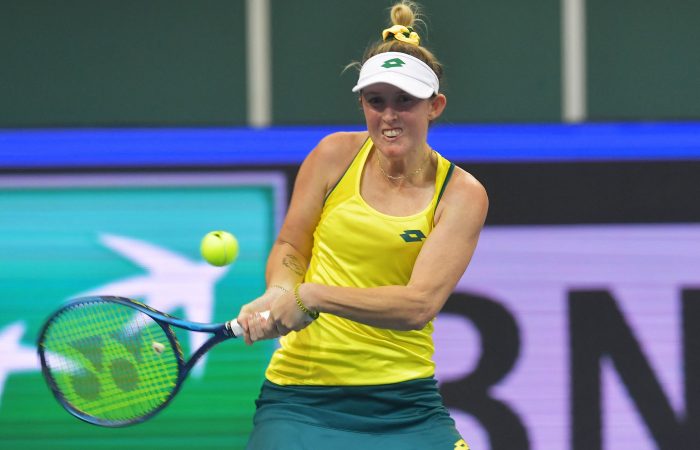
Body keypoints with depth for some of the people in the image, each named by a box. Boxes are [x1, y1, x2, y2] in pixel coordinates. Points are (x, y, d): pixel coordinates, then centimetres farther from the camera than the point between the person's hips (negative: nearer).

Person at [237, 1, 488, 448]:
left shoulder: (461, 194, -4)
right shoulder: (336, 155, 1)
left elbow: (419, 305, -15)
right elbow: (289, 248, 11)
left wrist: (310, 296, -24)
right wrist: (280, 293, -12)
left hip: (405, 406, 0)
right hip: (301, 396, 0)